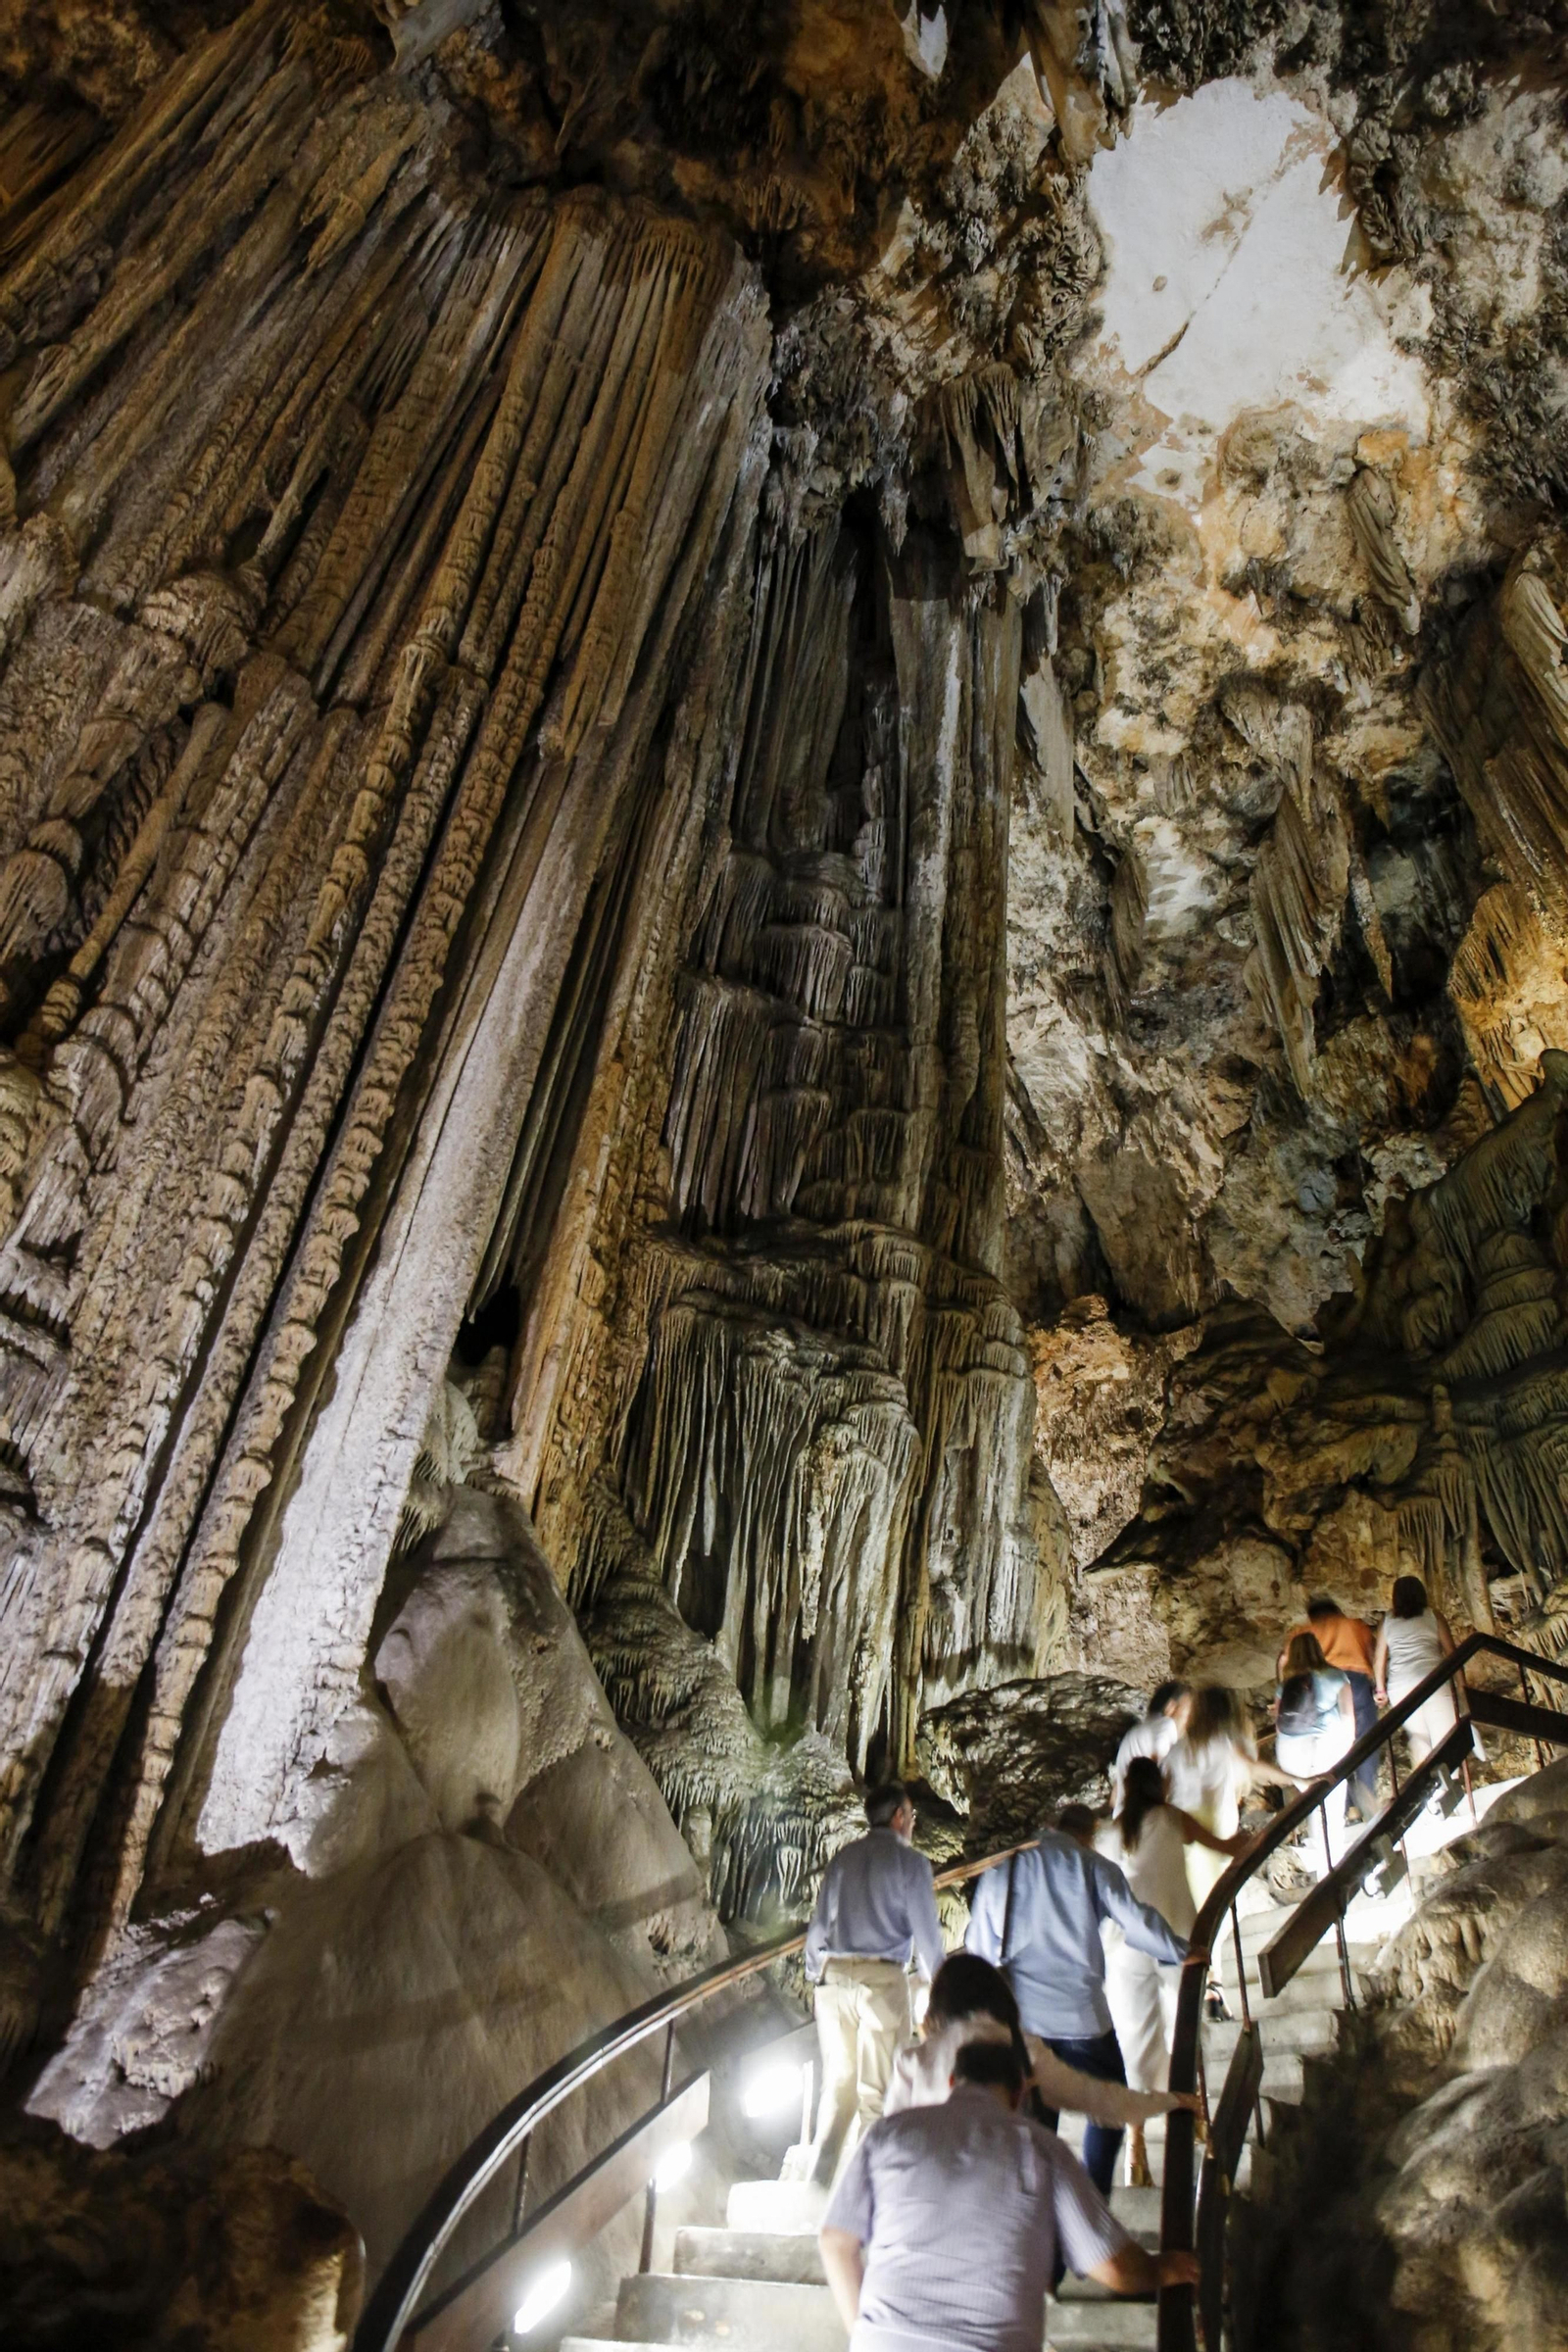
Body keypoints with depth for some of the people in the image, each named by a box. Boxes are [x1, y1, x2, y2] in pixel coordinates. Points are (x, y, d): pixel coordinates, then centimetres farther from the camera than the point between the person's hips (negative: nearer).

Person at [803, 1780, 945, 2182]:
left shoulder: (843, 1858, 13)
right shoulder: (910, 1862, -1)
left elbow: (819, 1922, 15)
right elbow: (925, 1930, -2)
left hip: (833, 1979, 5)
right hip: (881, 1980, -5)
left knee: (837, 2084, 15)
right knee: (876, 2089, 4)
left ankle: (819, 2177, 15)